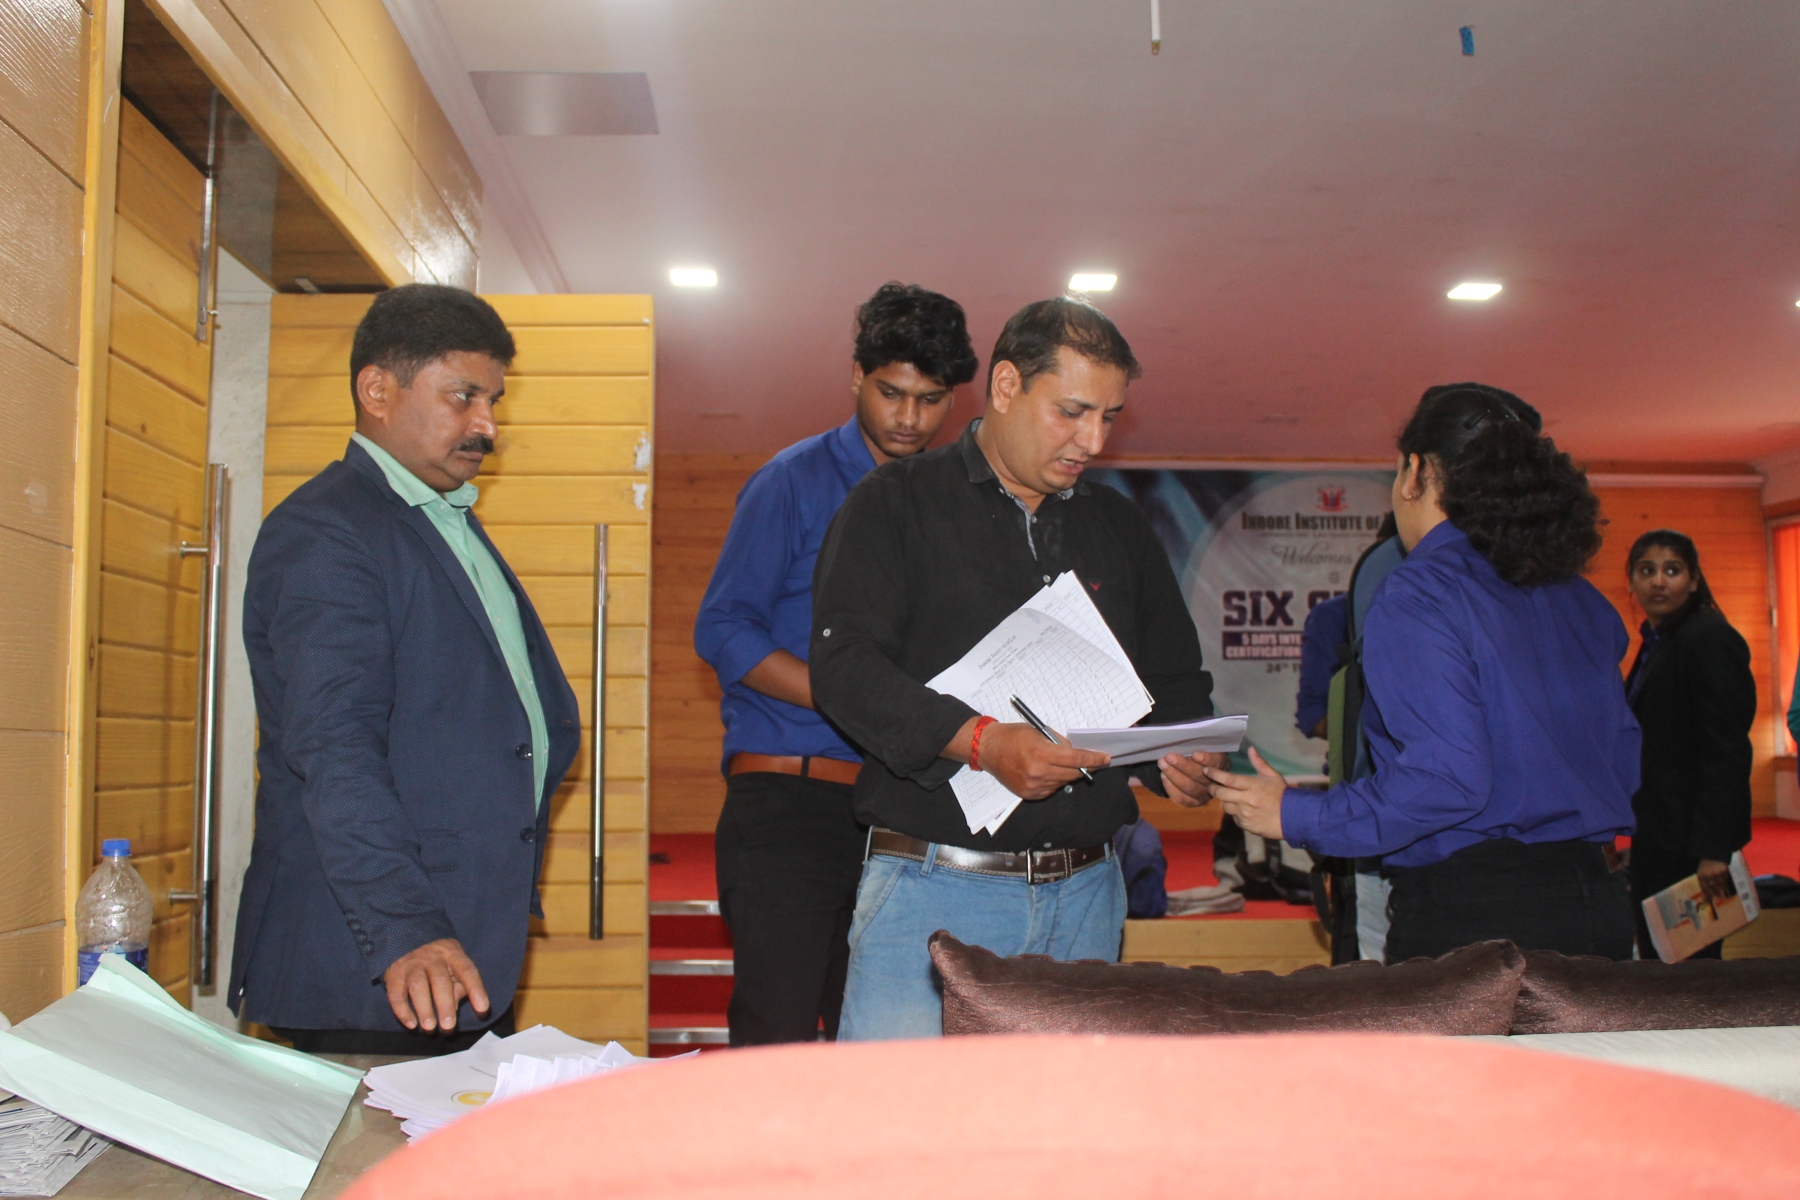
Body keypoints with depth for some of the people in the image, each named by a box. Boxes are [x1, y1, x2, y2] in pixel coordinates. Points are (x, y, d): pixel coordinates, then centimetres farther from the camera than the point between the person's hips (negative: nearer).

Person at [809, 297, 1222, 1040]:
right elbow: (845, 666, -11)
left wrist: (1184, 756, -1)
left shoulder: (1118, 526, 17)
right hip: (933, 888, -4)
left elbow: (1175, 680, 22)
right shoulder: (894, 506, 2)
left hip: (1086, 895, 4)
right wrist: (981, 741, -24)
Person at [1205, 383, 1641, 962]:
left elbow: (1446, 779, -21)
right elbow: (1621, 763, 16)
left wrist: (1294, 816, -11)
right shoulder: (1581, 601, 10)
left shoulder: (1419, 595, -13)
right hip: (1595, 902, 8)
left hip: (1469, 914, -7)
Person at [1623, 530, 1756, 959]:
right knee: (1655, 959, 14)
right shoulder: (1656, 643, 15)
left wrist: (1713, 849, -24)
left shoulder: (1711, 640, -13)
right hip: (1659, 836, 9)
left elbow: (1727, 752, -19)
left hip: (1692, 839, -9)